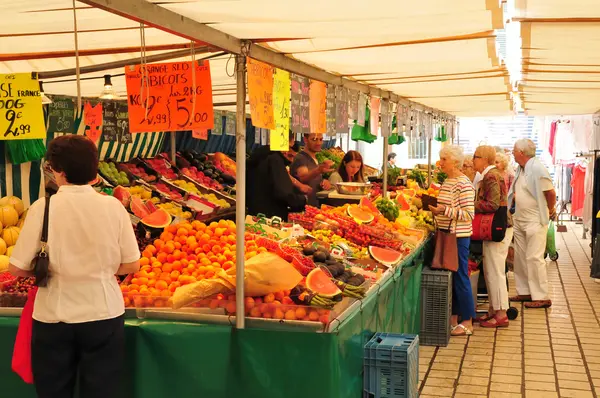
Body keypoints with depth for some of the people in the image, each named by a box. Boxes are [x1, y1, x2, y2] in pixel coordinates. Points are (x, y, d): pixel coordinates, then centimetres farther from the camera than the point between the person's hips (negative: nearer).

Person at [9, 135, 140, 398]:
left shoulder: (43, 207, -10)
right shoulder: (113, 206, -6)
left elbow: (18, 269, -7)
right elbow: (132, 265, -2)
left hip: (53, 317, -1)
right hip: (104, 314, 1)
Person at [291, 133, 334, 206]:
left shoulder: (316, 159, 16)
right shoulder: (300, 158, -9)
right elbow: (303, 178, -29)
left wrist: (325, 183, 2)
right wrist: (319, 170, -49)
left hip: (316, 206, 7)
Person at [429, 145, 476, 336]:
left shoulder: (464, 184, -15)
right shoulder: (447, 182, 12)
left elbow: (469, 214, -21)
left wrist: (445, 210, -26)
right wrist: (435, 209, 9)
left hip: (458, 237, -9)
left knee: (460, 277, -2)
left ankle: (467, 322, 8)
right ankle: (454, 316, 24)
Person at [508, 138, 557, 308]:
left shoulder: (537, 169, -18)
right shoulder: (521, 169, 10)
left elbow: (551, 192, -16)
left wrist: (551, 211, -5)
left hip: (535, 221, -9)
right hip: (519, 219, 9)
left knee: (534, 258, -8)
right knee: (520, 257, 13)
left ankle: (541, 297, -2)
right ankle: (524, 292, 24)